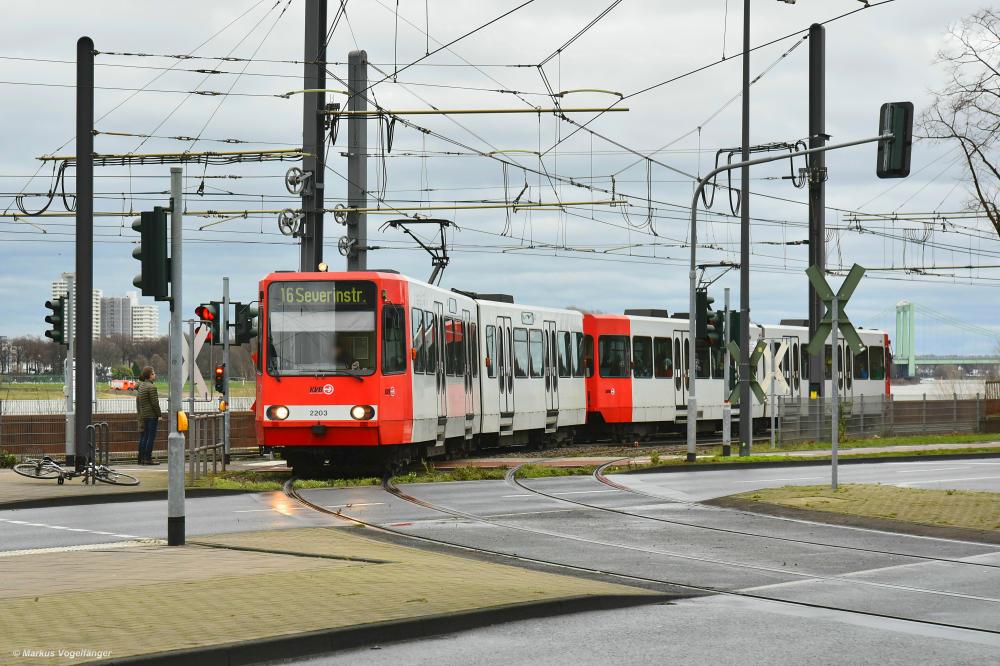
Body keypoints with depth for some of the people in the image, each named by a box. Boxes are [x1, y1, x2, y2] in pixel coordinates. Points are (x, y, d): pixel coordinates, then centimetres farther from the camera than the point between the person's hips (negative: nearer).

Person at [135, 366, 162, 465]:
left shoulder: (141, 386, 13)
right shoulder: (151, 387, -14)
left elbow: (137, 401, 17)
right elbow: (154, 402, -15)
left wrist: (139, 414, 22)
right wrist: (159, 414, -8)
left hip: (143, 415, 9)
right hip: (151, 415, -9)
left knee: (144, 436, 12)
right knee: (151, 437, -5)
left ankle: (141, 458, 13)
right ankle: (148, 458, -7)